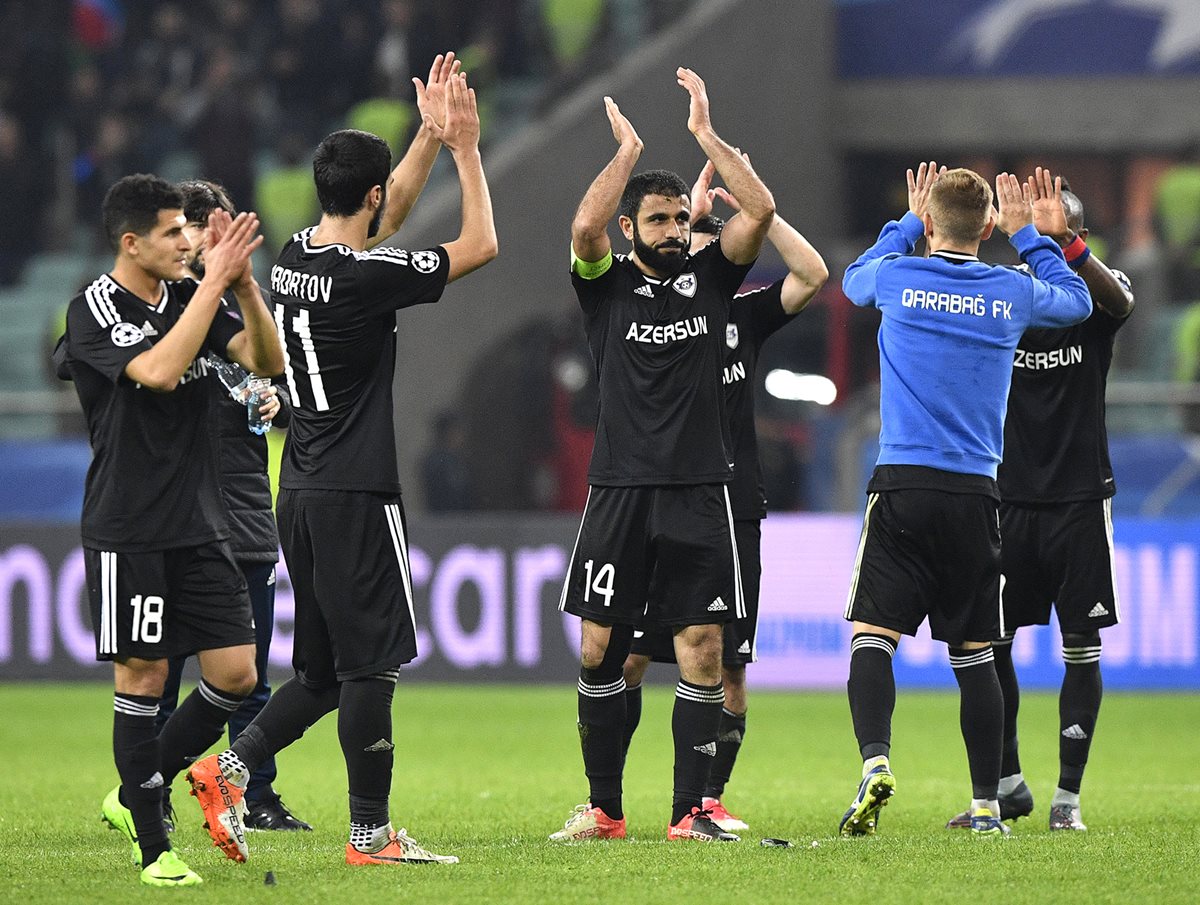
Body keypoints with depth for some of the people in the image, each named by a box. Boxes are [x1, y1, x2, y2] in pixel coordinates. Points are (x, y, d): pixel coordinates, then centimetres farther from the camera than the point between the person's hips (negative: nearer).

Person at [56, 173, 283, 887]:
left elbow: (269, 361, 1)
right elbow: (158, 371, -26)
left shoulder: (190, 297, 9)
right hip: (127, 529, -6)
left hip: (200, 526, 6)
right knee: (143, 677, -3)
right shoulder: (95, 310, -10)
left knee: (235, 673, 1)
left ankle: (135, 794, 20)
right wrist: (215, 282, -23)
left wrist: (244, 284, -14)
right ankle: (153, 846, 6)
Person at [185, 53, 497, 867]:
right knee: (370, 664, -2)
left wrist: (431, 137, 24)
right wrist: (466, 149, 0)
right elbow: (480, 245, -8)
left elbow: (384, 219, 27)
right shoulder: (363, 276, -17)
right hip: (355, 494, -9)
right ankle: (371, 833, 1)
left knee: (326, 669, 16)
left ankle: (230, 770, 6)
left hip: (302, 493, 9)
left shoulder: (295, 256, 7)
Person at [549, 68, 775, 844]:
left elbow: (761, 211, -4)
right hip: (621, 489, -1)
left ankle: (690, 811, 1)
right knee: (600, 649, 1)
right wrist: (629, 150, -8)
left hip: (699, 495, 1)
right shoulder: (608, 285, 4)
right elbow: (585, 227, -16)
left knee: (701, 650, -3)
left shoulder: (710, 277, 9)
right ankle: (604, 809, 10)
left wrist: (705, 133, -4)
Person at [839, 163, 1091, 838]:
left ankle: (876, 763, -29)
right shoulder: (1016, 293, 4)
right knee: (974, 652, 9)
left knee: (872, 635, -5)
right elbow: (1077, 300, 28)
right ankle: (987, 806, 9)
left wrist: (909, 223, 36)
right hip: (976, 494, 2)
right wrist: (1025, 233, 34)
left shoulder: (897, 276, 0)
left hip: (902, 490, -2)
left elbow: (855, 279, 27)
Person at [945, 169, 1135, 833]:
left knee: (1081, 645, -1)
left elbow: (1118, 301, -25)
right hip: (1009, 497, 2)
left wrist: (1063, 243, -43)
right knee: (987, 644, 2)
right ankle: (1006, 784, 17)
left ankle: (1067, 796, 5)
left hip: (1079, 498, -2)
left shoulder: (1091, 293, -3)